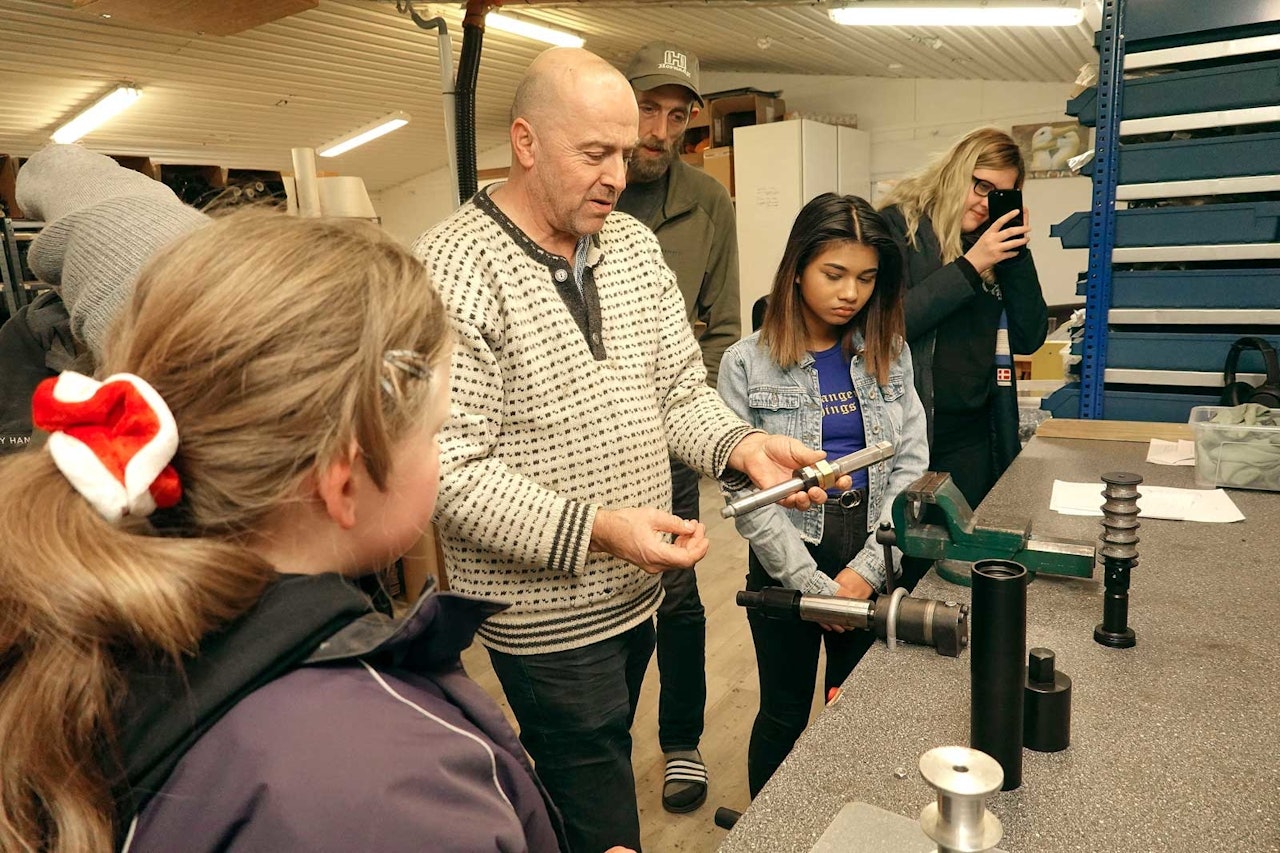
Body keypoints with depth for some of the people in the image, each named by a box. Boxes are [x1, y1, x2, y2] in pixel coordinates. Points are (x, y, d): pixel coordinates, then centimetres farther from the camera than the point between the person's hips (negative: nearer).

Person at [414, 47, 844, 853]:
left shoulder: (635, 244, 2)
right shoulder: (453, 272, -19)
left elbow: (680, 391, 7)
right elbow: (450, 470, -22)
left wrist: (742, 446, -12)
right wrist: (593, 531, -29)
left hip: (638, 591, 6)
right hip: (551, 617, -6)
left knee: (586, 776, 27)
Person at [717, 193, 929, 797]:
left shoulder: (889, 352, 2)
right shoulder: (748, 364, -8)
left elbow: (910, 465, -1)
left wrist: (868, 568, -12)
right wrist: (815, 585, -14)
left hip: (874, 558, 3)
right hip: (787, 561, -2)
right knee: (785, 715, 14)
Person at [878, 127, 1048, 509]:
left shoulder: (997, 242, 9)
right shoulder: (899, 225, -5)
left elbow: (1029, 339, 5)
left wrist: (1017, 254, -4)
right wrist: (969, 266, -17)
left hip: (973, 436, 5)